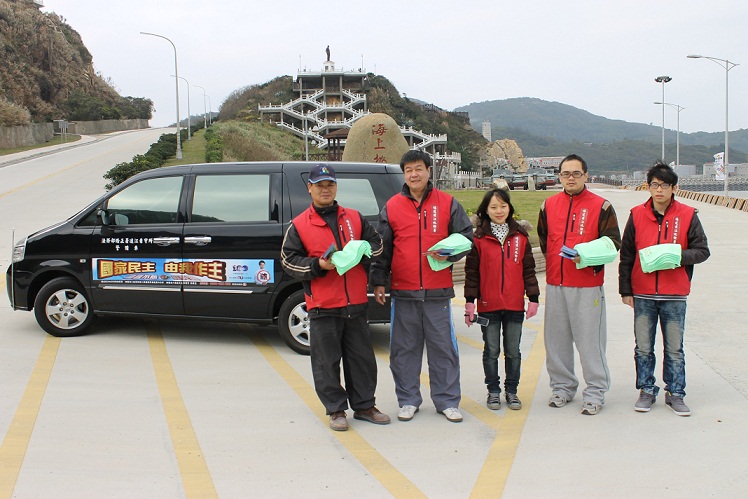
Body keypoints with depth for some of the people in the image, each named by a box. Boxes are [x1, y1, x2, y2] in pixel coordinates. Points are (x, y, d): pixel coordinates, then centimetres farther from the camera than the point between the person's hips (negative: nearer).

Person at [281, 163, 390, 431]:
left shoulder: (354, 218, 11)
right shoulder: (299, 225, 2)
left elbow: (376, 243, 14)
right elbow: (288, 260, -2)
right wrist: (318, 265, -16)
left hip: (356, 303, 3)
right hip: (322, 306, -3)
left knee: (362, 358, 10)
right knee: (327, 361, 2)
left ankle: (364, 406, 23)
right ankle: (336, 410, 15)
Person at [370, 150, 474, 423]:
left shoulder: (447, 204, 4)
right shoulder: (391, 207, 6)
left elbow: (466, 237, 9)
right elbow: (382, 248, 9)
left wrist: (449, 254, -10)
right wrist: (378, 281, 5)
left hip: (438, 290, -1)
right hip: (403, 291, 1)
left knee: (443, 347, 3)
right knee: (404, 349, 7)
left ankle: (447, 401, 15)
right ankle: (408, 400, 20)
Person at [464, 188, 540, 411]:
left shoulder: (520, 236, 5)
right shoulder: (479, 238, -1)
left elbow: (528, 269, 8)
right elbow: (472, 272, 0)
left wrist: (533, 298, 5)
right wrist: (470, 301, -3)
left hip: (515, 305, 2)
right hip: (488, 306, -2)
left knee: (513, 351, 10)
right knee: (491, 351, 8)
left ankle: (511, 391, 22)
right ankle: (493, 391, 20)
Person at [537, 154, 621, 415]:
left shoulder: (600, 206, -1)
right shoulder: (549, 205, 10)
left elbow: (613, 241, -3)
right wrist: (555, 262, 12)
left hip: (587, 285, -4)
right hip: (555, 284, 4)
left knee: (590, 340, -1)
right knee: (556, 340, 9)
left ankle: (595, 392, 10)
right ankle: (562, 387, 23)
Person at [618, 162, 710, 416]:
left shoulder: (687, 215, 0)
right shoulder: (637, 215, 2)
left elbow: (702, 250, 2)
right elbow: (626, 255, 6)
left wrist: (678, 255, -17)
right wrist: (625, 289, 4)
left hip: (675, 295, -1)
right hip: (643, 295, 1)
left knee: (675, 349, 7)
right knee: (643, 348, 7)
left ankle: (675, 393, 19)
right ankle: (646, 391, 20)